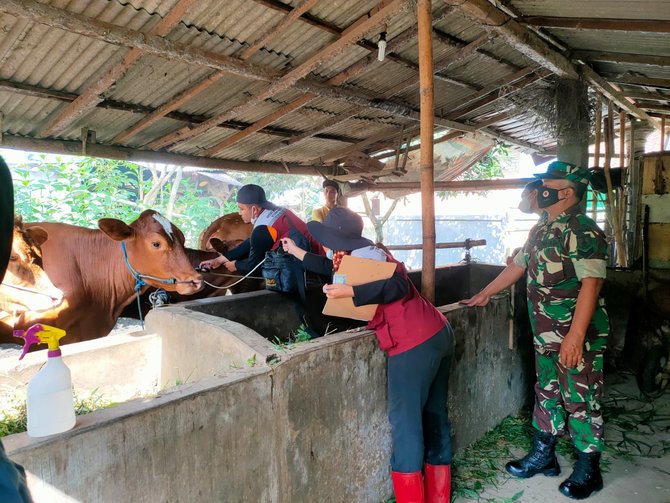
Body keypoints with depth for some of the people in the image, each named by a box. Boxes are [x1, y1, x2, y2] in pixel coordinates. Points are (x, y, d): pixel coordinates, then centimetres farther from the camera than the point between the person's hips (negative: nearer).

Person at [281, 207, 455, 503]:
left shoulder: (362, 254, -10)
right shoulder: (361, 253, 17)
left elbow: (399, 285, -23)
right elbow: (332, 269, 34)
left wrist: (350, 292, -28)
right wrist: (295, 251, 41)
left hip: (415, 345, -10)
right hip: (438, 334, 10)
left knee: (405, 422, 0)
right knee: (434, 417, 15)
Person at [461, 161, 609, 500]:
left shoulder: (584, 232, -17)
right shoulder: (541, 230, 10)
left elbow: (590, 285, -24)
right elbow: (517, 266, 19)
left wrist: (575, 336, -29)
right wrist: (485, 294, 22)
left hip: (577, 335, -8)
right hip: (545, 333, 8)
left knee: (580, 400, 4)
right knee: (546, 393, 18)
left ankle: (588, 470, 23)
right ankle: (543, 456, 33)